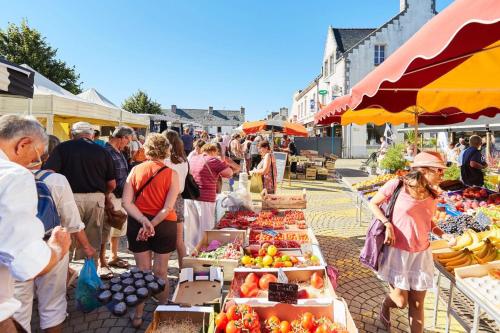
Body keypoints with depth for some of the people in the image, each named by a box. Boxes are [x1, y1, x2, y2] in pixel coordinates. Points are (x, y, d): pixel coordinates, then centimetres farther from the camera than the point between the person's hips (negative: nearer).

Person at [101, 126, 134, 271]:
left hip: (121, 197, 10)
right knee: (106, 229, 2)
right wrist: (108, 199, -23)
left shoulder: (119, 153, 12)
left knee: (118, 227, 21)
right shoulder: (106, 151, -17)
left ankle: (114, 257, 37)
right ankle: (102, 262, 16)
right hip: (111, 198, -10)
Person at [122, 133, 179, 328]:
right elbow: (168, 208, -16)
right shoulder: (171, 174, -8)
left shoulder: (135, 170, -2)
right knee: (160, 272, 12)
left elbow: (126, 202, -9)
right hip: (164, 226, -2)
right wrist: (152, 225, -14)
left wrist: (144, 222, -16)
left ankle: (138, 316, 24)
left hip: (137, 224, 2)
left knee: (142, 272, 14)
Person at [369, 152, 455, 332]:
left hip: (421, 254, 5)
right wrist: (387, 223, -17)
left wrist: (444, 235, -1)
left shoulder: (433, 194, 1)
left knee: (417, 304, 11)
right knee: (401, 301, 6)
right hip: (397, 251, -4)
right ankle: (386, 305, 40)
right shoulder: (397, 185, -16)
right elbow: (373, 204, -3)